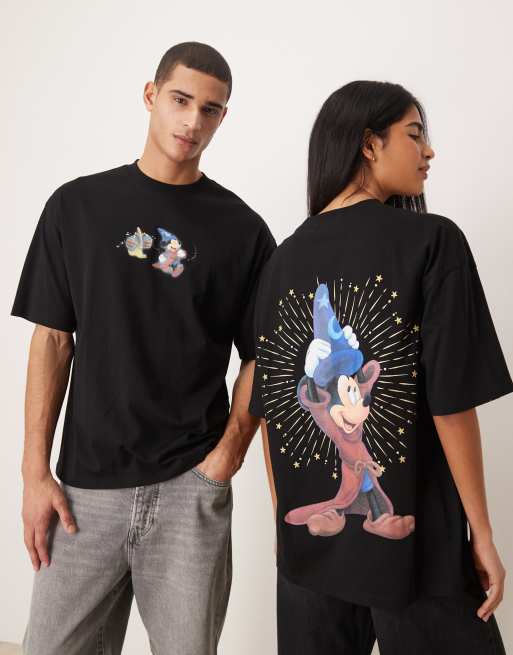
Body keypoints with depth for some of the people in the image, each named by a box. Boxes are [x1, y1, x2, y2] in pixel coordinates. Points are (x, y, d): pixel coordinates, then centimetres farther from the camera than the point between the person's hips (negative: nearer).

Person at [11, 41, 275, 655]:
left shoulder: (242, 229, 1)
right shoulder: (78, 205, 3)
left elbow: (258, 358, 4)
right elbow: (52, 340, 3)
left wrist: (226, 457, -9)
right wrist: (36, 472, -1)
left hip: (192, 490, 0)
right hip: (86, 488, 1)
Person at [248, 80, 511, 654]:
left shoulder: (281, 261, 2)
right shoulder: (432, 241, -12)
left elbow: (268, 409, 4)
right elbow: (452, 403, -15)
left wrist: (285, 519, 15)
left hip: (308, 541, 5)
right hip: (413, 542, -5)